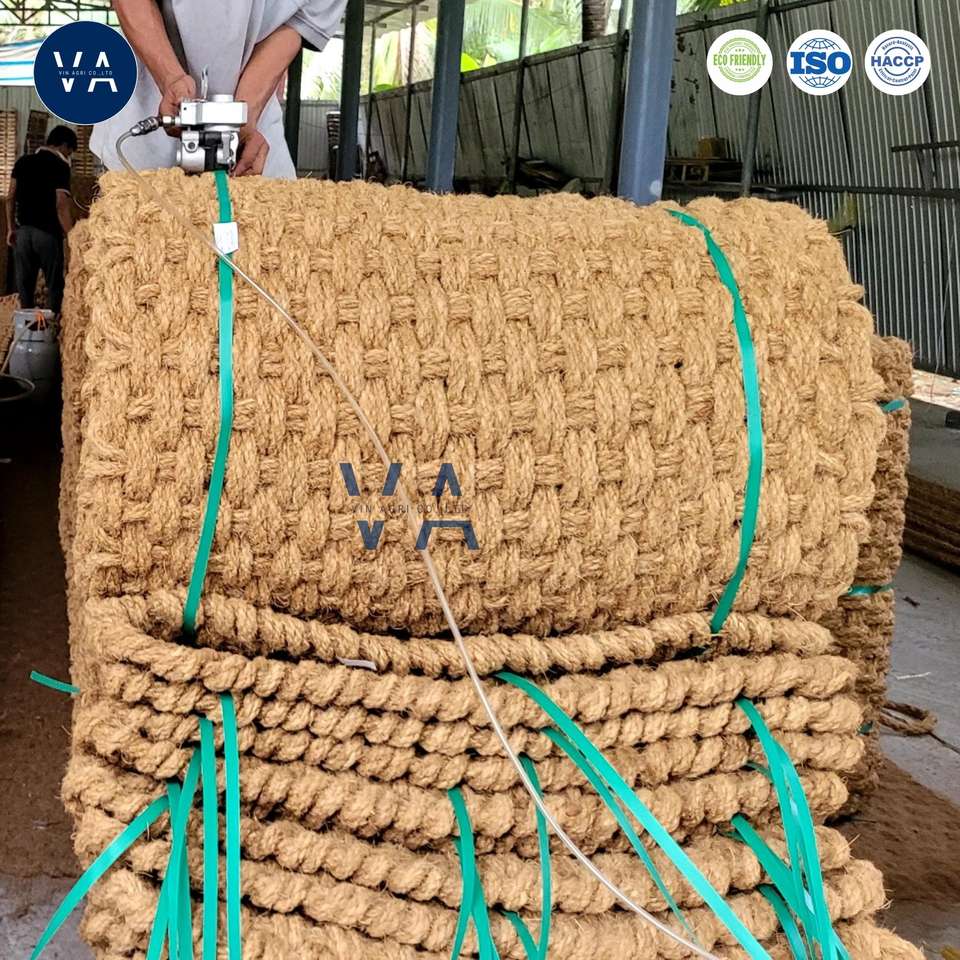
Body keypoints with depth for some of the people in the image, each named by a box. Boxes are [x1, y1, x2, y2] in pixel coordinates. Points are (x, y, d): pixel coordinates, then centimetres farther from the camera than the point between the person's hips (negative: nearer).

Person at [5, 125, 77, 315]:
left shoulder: (23, 162, 9)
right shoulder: (60, 166, -8)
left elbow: (11, 197, 9)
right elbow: (61, 206, -15)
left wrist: (11, 228, 16)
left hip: (23, 231, 5)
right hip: (48, 233, -5)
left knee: (25, 285, 9)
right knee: (55, 285, 3)